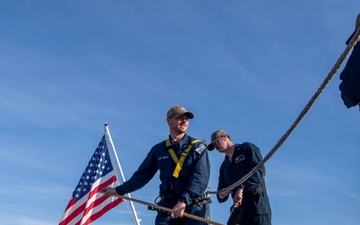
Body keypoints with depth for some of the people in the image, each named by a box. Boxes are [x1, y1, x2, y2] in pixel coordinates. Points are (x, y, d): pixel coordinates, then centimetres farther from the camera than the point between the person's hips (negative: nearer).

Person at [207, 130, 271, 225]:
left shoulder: (247, 148, 8)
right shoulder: (224, 166, 25)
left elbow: (260, 170, -8)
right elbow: (221, 197, 24)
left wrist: (242, 188, -18)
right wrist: (221, 195, -1)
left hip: (256, 202, -6)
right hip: (238, 207, 6)